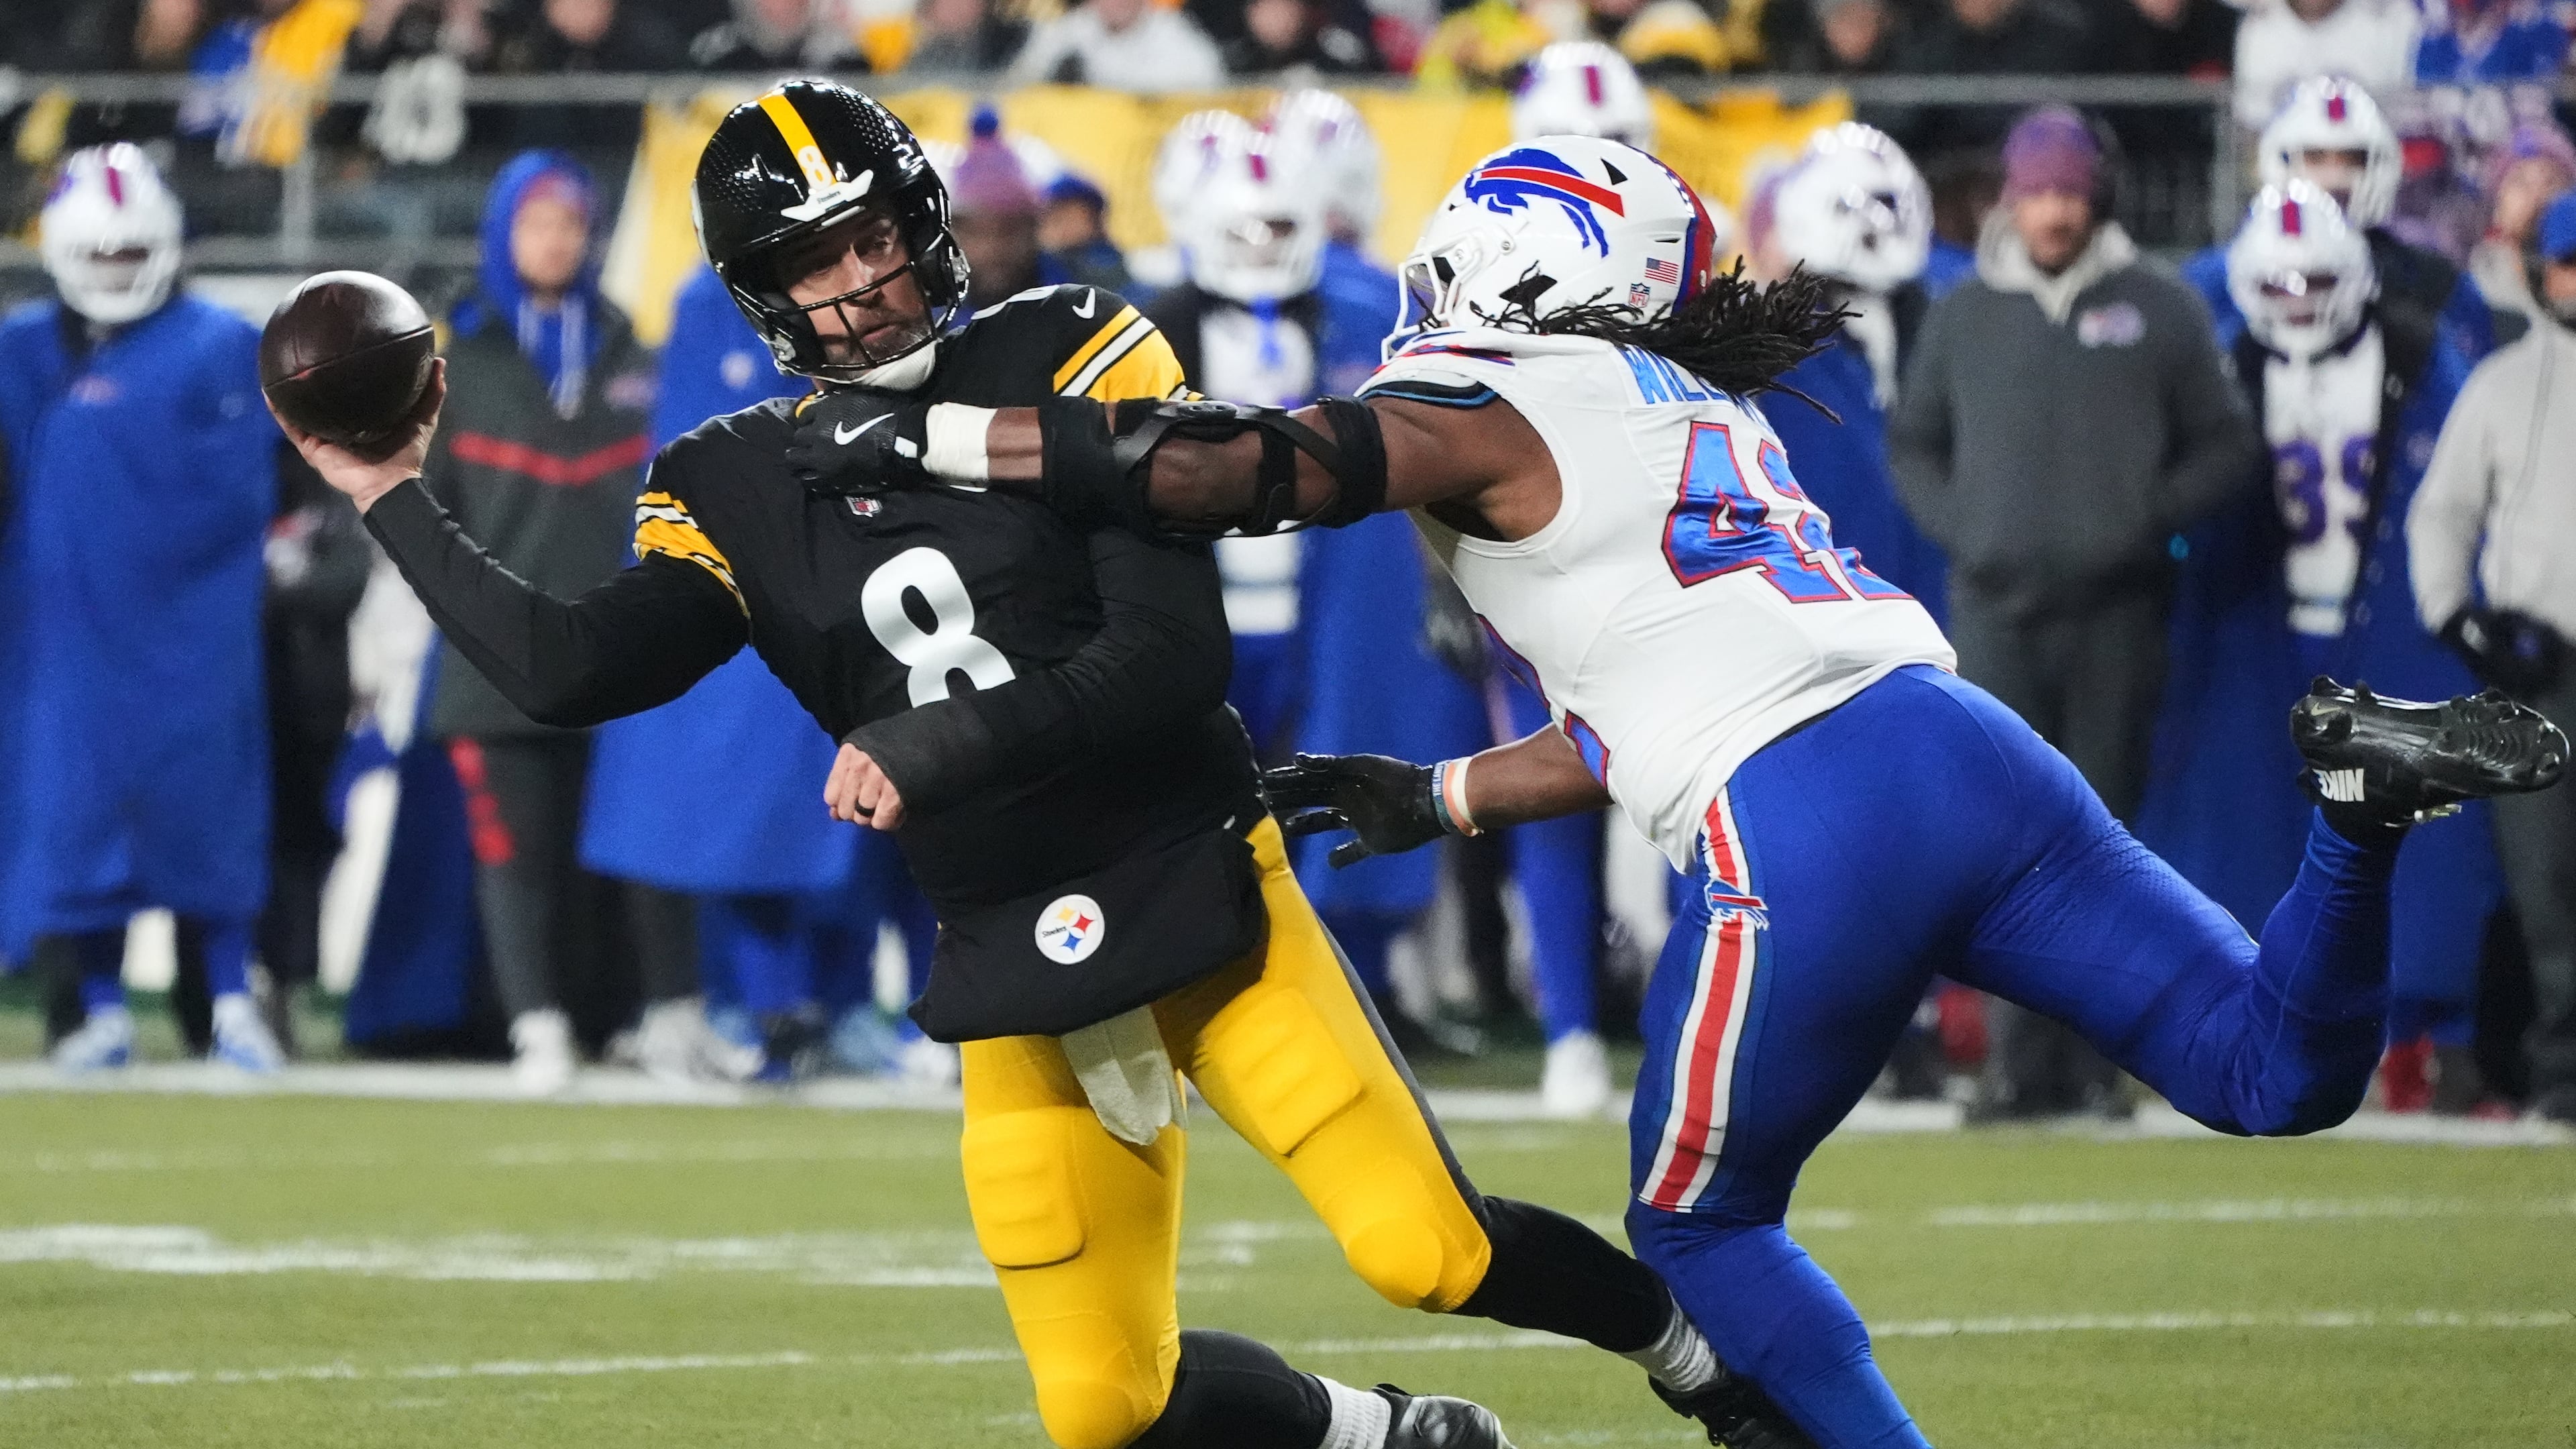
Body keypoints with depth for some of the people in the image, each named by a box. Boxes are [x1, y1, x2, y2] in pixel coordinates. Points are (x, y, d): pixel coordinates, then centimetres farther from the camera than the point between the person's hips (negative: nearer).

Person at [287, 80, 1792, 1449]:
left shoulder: (1073, 361, -6)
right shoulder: (744, 489, 6)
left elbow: (1175, 660, -13)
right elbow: (579, 669, -4)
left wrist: (937, 749, -20)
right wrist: (395, 501, -2)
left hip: (1199, 883, -4)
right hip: (1021, 973, 4)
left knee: (1424, 1249, -18)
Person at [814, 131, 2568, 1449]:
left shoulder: (1485, 412, 4)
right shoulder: (1692, 409, 28)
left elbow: (1225, 469, -8)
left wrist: (942, 444, -1)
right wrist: (1432, 797, 38)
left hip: (1808, 846, -7)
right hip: (1960, 744, 7)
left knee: (1701, 1231, 15)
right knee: (2278, 1078, 5)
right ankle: (2358, 797, -18)